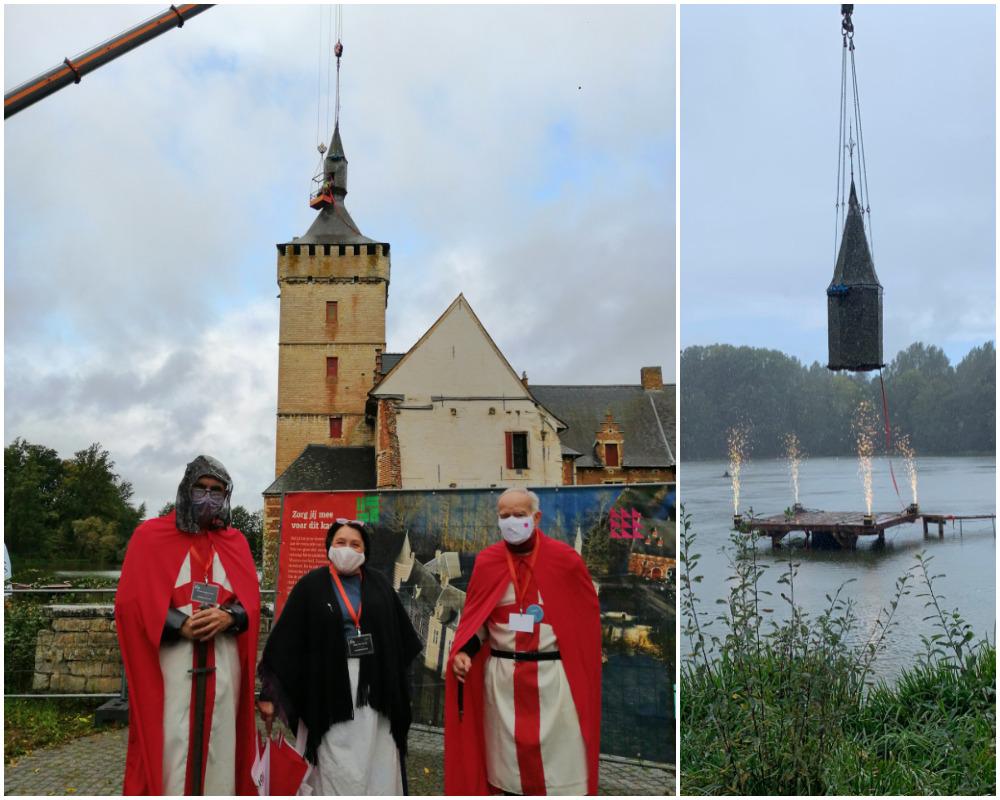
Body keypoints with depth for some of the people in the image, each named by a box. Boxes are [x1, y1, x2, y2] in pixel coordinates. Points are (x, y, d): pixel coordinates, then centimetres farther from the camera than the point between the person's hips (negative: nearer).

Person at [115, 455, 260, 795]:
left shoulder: (236, 543, 14)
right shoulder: (151, 536, 4)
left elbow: (251, 602, 9)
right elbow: (131, 602, -3)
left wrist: (227, 617, -13)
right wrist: (181, 626, -15)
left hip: (224, 663, 3)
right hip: (170, 661, -3)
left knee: (219, 741, 3)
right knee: (170, 744, -6)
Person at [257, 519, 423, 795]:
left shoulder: (379, 584, 8)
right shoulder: (311, 585, -2)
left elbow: (401, 635, 13)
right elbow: (286, 640, -5)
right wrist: (271, 692, -10)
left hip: (375, 687, 3)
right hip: (331, 688, -3)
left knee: (378, 767, 5)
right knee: (338, 769, 1)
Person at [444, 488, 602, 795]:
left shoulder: (565, 559, -5)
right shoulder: (486, 561, 1)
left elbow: (586, 616, 4)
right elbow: (475, 618, 9)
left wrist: (581, 664, 3)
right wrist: (463, 651, -9)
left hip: (554, 674, -2)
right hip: (502, 675, 2)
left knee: (560, 758, 2)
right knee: (509, 755, 11)